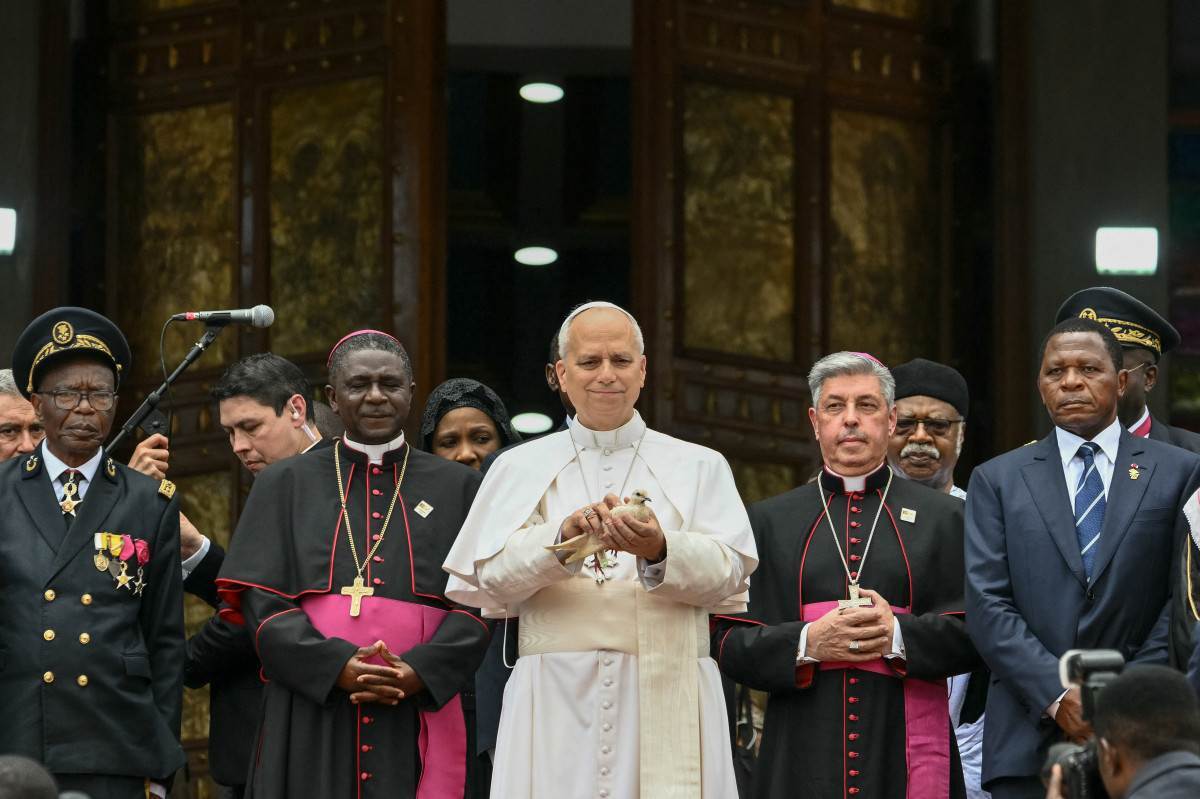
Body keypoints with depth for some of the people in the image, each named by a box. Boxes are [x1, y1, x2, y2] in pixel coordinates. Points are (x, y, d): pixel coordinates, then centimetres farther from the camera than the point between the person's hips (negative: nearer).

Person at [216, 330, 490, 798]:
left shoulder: (457, 488, 13)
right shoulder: (285, 484, 12)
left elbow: (478, 603, 5)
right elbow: (260, 600, 2)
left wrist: (419, 673, -13)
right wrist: (336, 666, -13)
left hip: (417, 720, 0)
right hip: (310, 724, 0)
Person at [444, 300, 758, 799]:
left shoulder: (699, 467, 13)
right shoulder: (520, 468, 13)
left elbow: (727, 572, -2)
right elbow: (490, 577, -1)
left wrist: (660, 552, -21)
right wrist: (561, 539, -19)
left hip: (667, 699, 0)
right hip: (556, 702, 0)